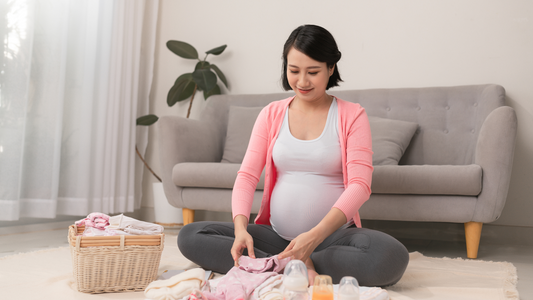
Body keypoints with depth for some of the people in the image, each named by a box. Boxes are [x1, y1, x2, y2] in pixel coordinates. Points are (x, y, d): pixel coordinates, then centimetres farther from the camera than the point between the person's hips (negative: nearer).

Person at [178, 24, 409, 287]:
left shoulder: (352, 115, 1)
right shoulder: (272, 114, 9)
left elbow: (359, 184, -11)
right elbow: (247, 175, 1)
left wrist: (315, 236, -27)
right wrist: (241, 228, -20)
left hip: (333, 234, -2)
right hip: (275, 233, 3)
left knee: (392, 256, -34)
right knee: (189, 237, -16)